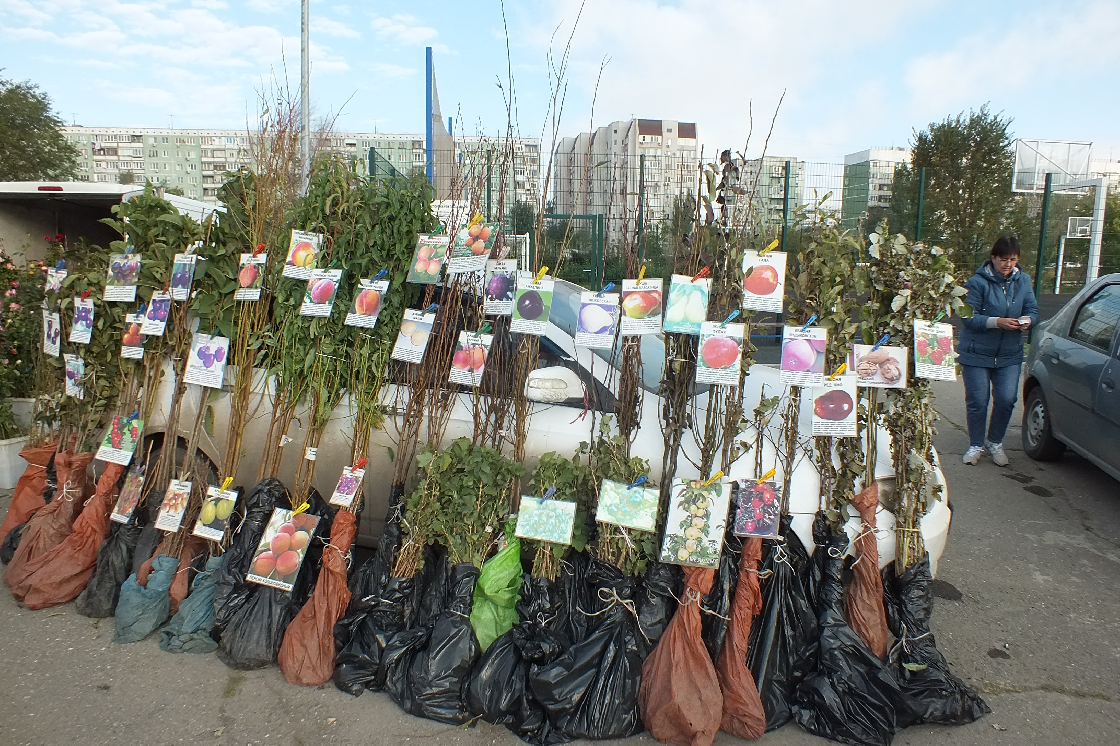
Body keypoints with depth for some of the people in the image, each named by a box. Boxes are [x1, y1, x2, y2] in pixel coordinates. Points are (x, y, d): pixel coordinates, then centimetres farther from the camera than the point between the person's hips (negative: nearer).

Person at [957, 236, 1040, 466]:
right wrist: (997, 322, -29)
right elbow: (969, 318, -16)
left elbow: (1033, 311, 7)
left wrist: (1027, 320, -16)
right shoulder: (978, 282, -12)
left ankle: (995, 442, 23)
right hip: (977, 353, -4)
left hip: (1009, 354, 4)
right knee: (977, 402, 2)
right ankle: (976, 445, 21)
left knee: (1006, 399, -1)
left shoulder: (1023, 281, 4)